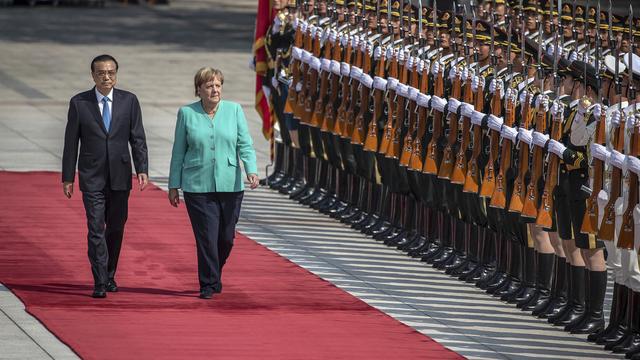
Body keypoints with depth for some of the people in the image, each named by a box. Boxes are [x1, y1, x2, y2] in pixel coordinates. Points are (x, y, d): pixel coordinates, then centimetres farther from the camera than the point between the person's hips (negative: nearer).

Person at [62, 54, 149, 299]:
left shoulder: (129, 101, 3)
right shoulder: (79, 103, -1)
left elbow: (138, 139, 2)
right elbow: (71, 143, 2)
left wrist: (142, 170, -9)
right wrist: (68, 177, 0)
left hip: (120, 177, 2)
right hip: (92, 178, -2)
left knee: (116, 229, 10)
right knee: (96, 229, -9)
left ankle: (110, 276, 26)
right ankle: (100, 283, -9)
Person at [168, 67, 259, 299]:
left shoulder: (234, 110, 5)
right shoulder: (187, 113, 3)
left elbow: (245, 145, 3)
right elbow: (178, 152, 7)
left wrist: (252, 171, -14)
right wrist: (173, 186, 6)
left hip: (230, 185, 2)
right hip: (198, 186, -2)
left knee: (226, 237, 7)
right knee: (207, 237, -6)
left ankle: (214, 274, 32)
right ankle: (208, 285, 3)